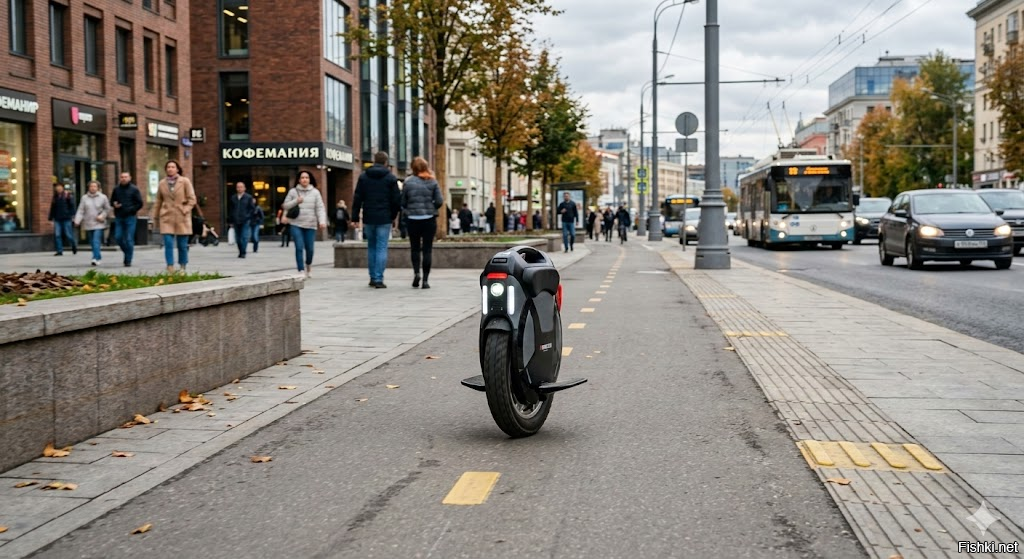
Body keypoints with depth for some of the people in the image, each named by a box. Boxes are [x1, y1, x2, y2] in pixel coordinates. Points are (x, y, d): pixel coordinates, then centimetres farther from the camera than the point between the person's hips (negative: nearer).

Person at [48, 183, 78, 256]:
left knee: (69, 234, 1)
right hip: (57, 219, 5)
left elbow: (72, 205, -8)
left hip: (66, 218, -5)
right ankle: (59, 251, 1)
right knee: (57, 235, -3)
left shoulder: (67, 195, -4)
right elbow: (52, 208, 18)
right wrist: (51, 218, 17)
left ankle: (74, 246, 27)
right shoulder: (55, 196, 12)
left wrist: (72, 215, -18)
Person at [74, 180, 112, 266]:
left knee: (96, 241, -15)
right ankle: (98, 256, 25)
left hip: (98, 224, -3)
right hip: (88, 224, 3)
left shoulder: (103, 197, 1)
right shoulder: (84, 198, 6)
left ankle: (96, 258, -18)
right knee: (92, 242, 10)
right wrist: (77, 220, -9)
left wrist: (102, 216, -10)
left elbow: (107, 209, 7)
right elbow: (80, 210, 3)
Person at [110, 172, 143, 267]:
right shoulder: (116, 189, 10)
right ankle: (127, 253, 23)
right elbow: (112, 201, 21)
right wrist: (114, 204, -2)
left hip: (130, 217, -4)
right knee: (119, 238, 1)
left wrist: (131, 210, -13)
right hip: (119, 217, 4)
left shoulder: (134, 189, 0)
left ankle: (128, 260, 1)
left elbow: (139, 204, -1)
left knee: (129, 240, -5)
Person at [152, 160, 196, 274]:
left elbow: (192, 199, 0)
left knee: (182, 245, 3)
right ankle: (170, 268, -7)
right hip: (166, 218, 1)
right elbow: (158, 201, 14)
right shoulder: (162, 183, 9)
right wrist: (156, 217, 12)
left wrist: (185, 211, -11)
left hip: (182, 218, -1)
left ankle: (182, 267, 17)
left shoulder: (185, 181, 2)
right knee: (168, 243, -9)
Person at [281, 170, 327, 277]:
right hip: (296, 224, -1)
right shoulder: (293, 191, 4)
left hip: (310, 225, 1)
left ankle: (308, 266, 34)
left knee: (309, 248, 5)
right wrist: (296, 201, -10)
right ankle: (301, 271, -8)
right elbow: (286, 206, 7)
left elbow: (320, 208, -2)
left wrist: (322, 221, -16)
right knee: (299, 247, -11)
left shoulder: (315, 192, 4)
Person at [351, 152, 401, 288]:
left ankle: (373, 277, 18)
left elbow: (357, 199, 2)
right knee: (382, 248, -1)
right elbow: (396, 200, -3)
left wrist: (355, 218, 4)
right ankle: (378, 279, -8)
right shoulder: (391, 178, -2)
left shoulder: (363, 177, 5)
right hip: (384, 219, -3)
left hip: (368, 218, 3)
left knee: (371, 247, 15)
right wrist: (393, 215, 11)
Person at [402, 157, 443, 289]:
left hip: (413, 220, 0)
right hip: (429, 219, 0)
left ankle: (416, 272, -4)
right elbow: (439, 201, -5)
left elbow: (403, 202, -1)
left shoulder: (408, 182, -3)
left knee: (415, 248, 15)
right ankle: (425, 280, 0)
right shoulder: (432, 182, -2)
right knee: (427, 250, 4)